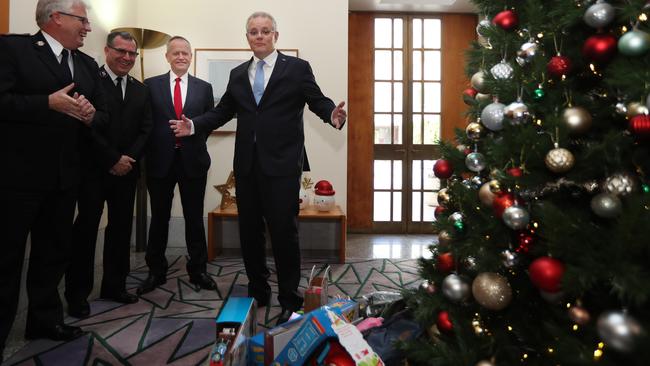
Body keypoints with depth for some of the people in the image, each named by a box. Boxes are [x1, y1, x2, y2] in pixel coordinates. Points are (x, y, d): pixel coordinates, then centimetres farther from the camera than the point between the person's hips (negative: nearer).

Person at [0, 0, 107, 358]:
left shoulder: (88, 65, 13)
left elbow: (103, 115, 13)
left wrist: (91, 115, -8)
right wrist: (48, 103, -22)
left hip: (64, 175, 6)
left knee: (54, 252, 15)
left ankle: (45, 319, 31)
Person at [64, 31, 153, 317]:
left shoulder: (141, 90, 13)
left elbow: (145, 130, 7)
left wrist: (128, 159, -6)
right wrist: (113, 159, -14)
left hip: (126, 170, 5)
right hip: (93, 170, -5)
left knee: (121, 229, 9)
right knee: (86, 229, 1)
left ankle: (114, 286, 21)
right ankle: (77, 293, 12)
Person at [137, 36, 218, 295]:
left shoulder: (204, 87, 8)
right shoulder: (151, 85, 6)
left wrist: (193, 132, -6)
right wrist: (152, 149, -4)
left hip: (193, 160, 0)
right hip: (160, 160, 0)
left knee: (194, 218, 6)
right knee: (159, 218, 10)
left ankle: (198, 270, 19)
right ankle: (156, 272, 23)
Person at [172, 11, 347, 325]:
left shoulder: (298, 68, 3)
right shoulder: (237, 74, 16)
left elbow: (319, 102, -2)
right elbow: (222, 111, 16)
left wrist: (333, 115, -22)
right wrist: (194, 125, 3)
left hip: (282, 165, -5)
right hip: (247, 166, 5)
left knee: (284, 233, -2)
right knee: (249, 232, 12)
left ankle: (290, 300, 15)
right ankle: (258, 292, 29)